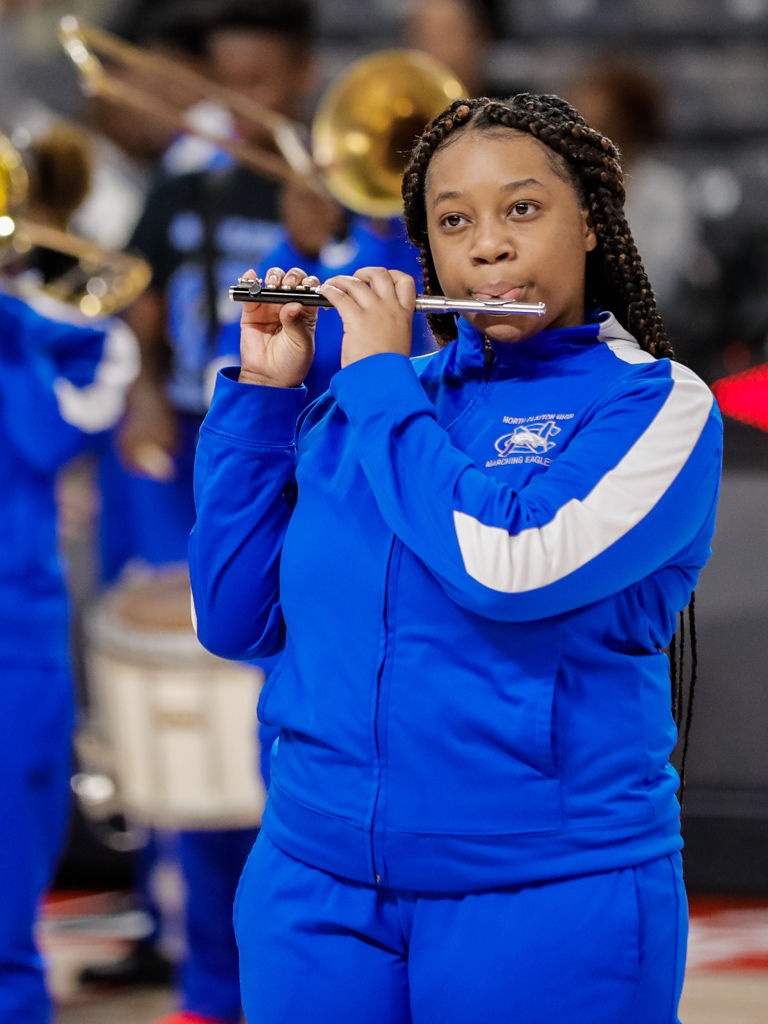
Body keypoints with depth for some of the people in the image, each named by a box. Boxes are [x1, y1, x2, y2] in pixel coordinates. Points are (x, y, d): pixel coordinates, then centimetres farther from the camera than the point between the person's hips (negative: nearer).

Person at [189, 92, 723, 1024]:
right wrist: (260, 391, -1)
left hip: (551, 902, -4)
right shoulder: (361, 404, 8)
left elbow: (509, 570, -22)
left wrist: (380, 379, -11)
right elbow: (236, 620, 4)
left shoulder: (657, 404, -5)